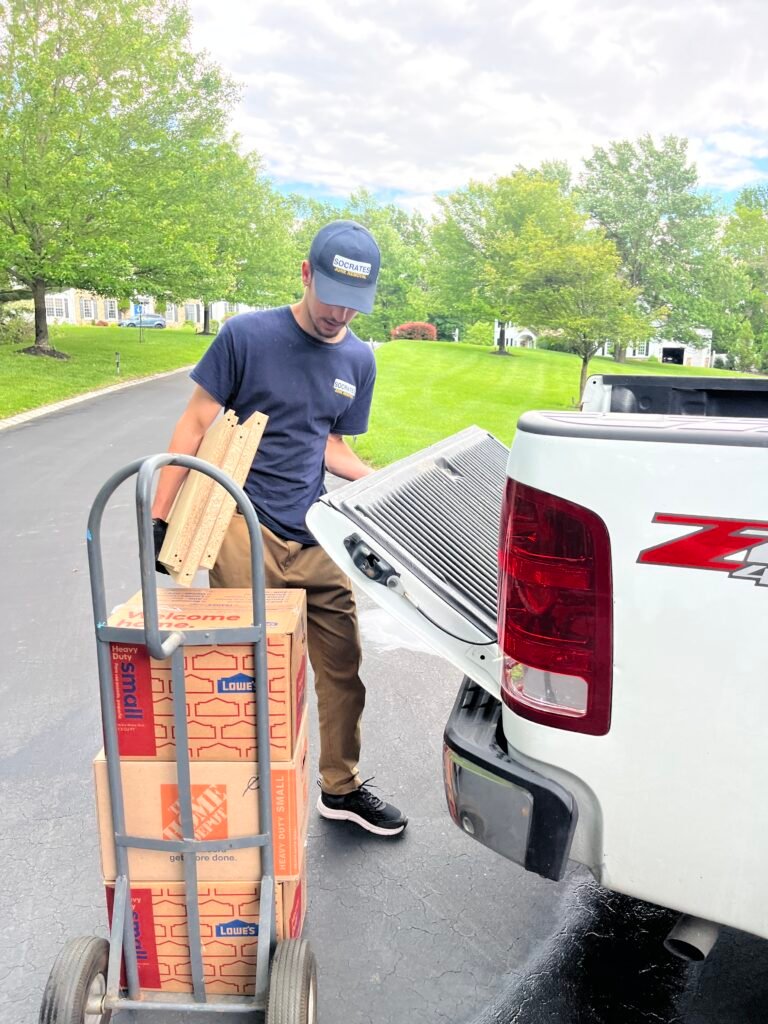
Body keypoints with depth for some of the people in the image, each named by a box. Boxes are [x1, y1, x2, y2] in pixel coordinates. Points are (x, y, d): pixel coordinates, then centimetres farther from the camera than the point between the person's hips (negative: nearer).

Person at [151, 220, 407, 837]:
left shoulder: (359, 360, 9)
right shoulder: (248, 335, -5)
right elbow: (196, 424, -3)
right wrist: (159, 516, -7)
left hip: (314, 536, 5)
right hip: (243, 528, -4)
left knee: (343, 665, 8)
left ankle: (342, 787, 29)